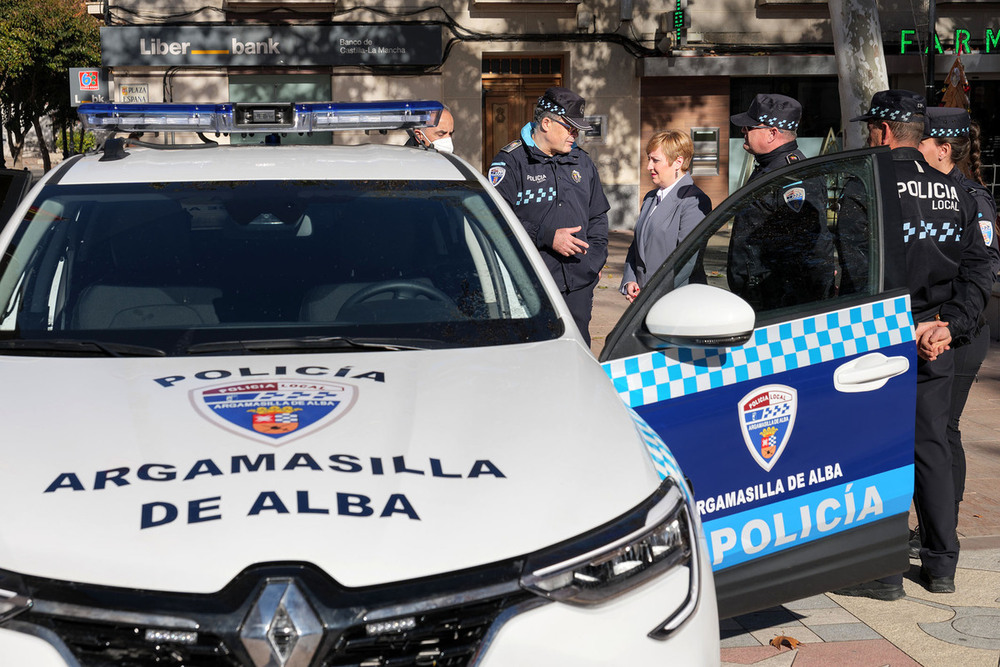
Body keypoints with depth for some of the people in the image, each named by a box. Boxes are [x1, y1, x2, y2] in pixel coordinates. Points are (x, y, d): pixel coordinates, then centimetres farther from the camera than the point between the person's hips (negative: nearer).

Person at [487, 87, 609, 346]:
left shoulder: (582, 162, 17)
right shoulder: (511, 162, -3)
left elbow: (598, 216, 27)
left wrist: (595, 257, 12)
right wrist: (547, 237, -16)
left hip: (578, 285, 5)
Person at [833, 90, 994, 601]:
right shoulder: (952, 191, 8)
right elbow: (978, 268, 5)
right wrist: (949, 325, 0)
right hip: (937, 346, 6)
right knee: (932, 448, 14)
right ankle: (941, 563, 20)